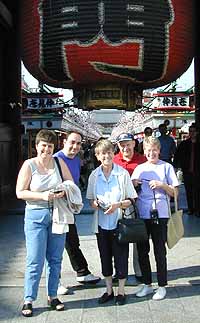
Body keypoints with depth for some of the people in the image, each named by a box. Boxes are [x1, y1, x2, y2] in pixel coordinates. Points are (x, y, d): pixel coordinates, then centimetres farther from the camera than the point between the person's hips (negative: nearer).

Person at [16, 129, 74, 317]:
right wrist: (42, 196, -20)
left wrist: (63, 192, -14)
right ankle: (28, 300, 12)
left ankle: (52, 296, 25)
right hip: (35, 216, -3)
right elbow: (20, 192, -9)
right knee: (35, 261, -2)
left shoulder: (59, 162, 3)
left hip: (58, 215, 4)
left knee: (55, 259, 11)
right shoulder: (29, 165, -6)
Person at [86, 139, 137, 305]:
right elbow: (91, 200, 11)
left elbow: (131, 200, -4)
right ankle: (109, 290, 30)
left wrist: (118, 205, -20)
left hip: (119, 223, -3)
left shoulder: (123, 174, -7)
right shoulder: (94, 176, 1)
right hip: (101, 223, 3)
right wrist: (95, 203, -11)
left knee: (121, 257, 5)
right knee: (105, 257, 13)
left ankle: (121, 291, 23)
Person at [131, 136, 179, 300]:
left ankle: (162, 286, 16)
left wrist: (162, 185, -14)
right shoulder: (139, 168, 12)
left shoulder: (167, 167, 3)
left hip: (160, 214, -3)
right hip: (141, 214, 4)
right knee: (142, 250, 8)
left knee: (160, 250, 3)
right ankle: (147, 284, 23)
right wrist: (133, 184, -5)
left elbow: (175, 192, 2)